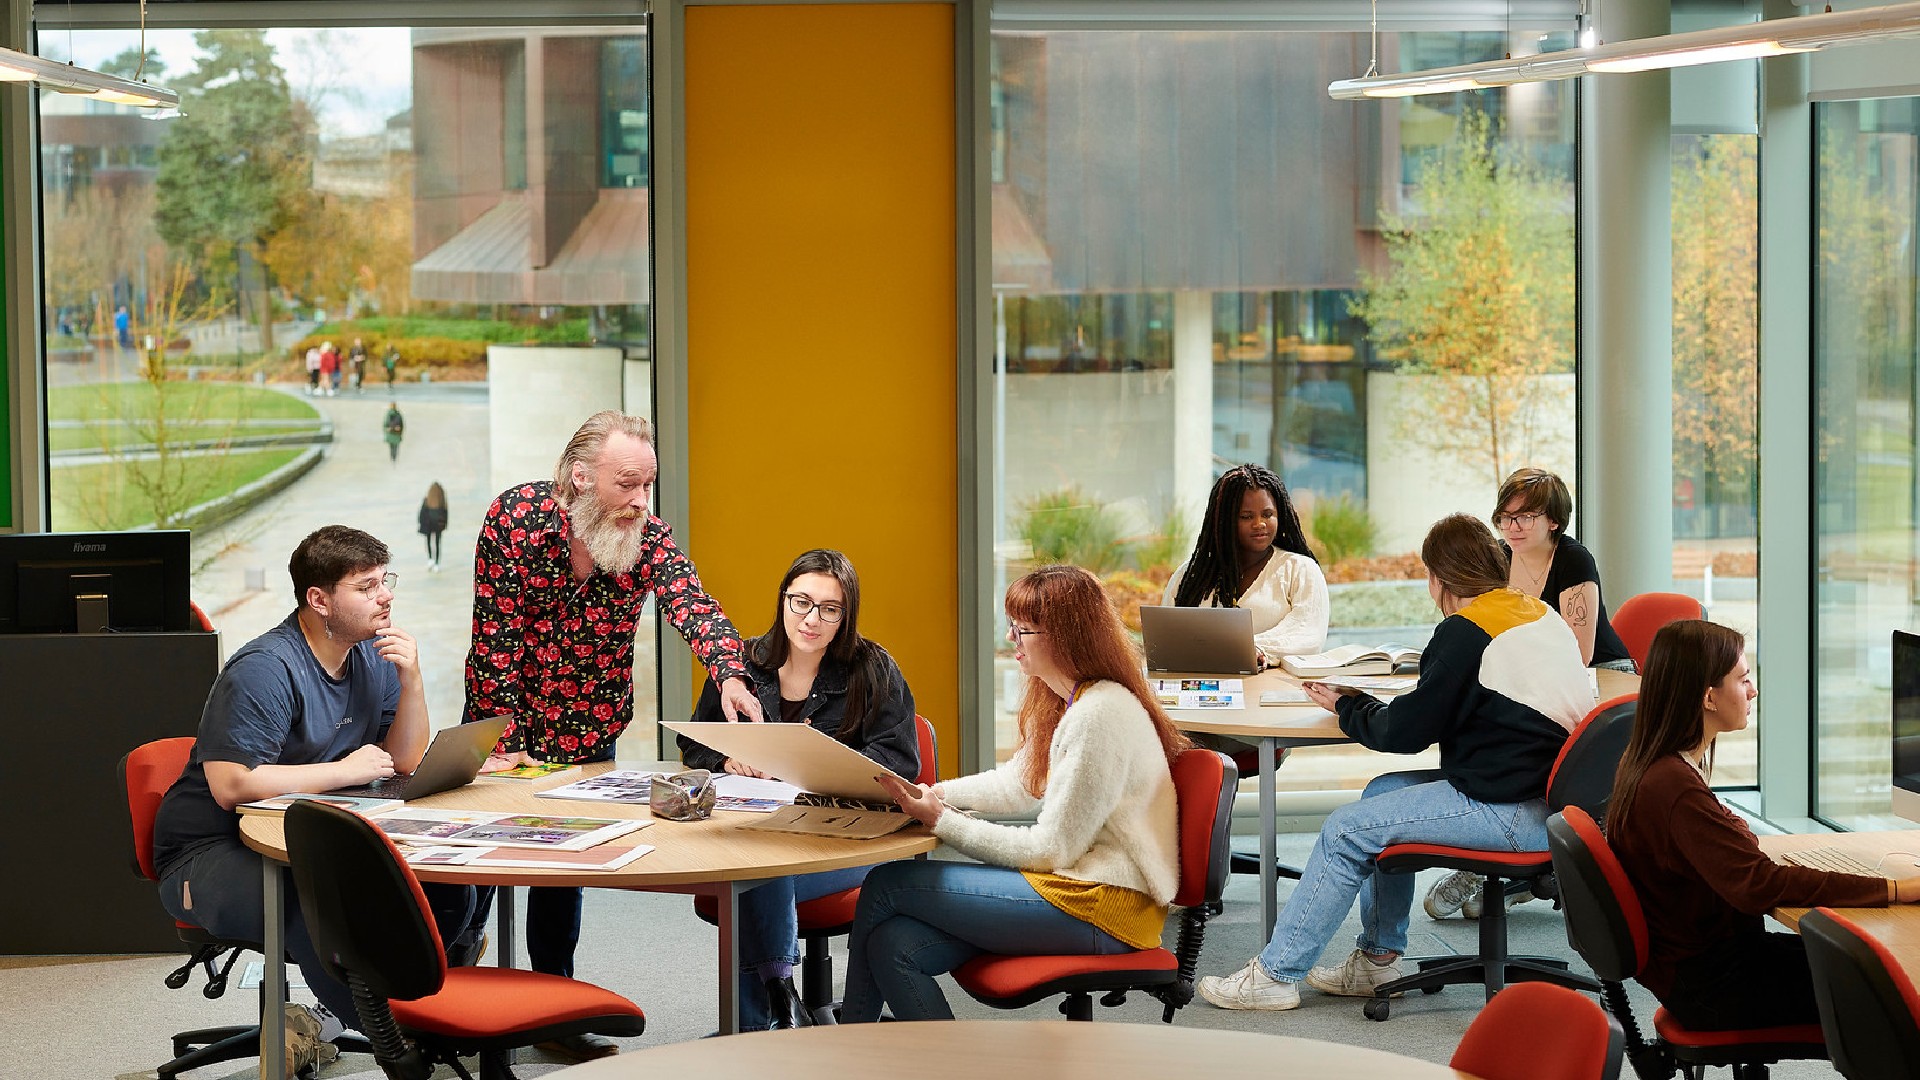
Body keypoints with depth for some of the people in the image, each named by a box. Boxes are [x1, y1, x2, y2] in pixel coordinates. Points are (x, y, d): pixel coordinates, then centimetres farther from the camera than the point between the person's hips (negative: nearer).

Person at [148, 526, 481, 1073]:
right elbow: (231, 787, -28)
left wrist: (411, 681, -9)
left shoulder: (373, 655, 7)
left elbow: (405, 761, 9)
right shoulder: (266, 669, -20)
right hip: (212, 854, -8)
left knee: (447, 881, -10)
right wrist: (343, 771, -19)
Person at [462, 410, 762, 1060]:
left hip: (589, 737, 2)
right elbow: (497, 640, -19)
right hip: (504, 726, -2)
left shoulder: (647, 536, -13)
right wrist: (506, 743, -19)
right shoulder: (515, 517, -21)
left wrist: (729, 675, -50)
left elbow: (690, 603, -30)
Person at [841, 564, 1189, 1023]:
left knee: (886, 887, -5)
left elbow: (1050, 849, -17)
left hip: (1102, 908, -10)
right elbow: (1016, 785, 23)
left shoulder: (1098, 716, -19)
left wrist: (941, 821, -13)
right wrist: (932, 794, 9)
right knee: (893, 946, -8)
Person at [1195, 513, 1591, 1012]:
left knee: (1347, 831, -5)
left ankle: (1275, 973, 2)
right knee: (1382, 793, 21)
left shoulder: (1465, 633, -14)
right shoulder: (1541, 614, 14)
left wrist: (1347, 705, 8)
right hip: (1547, 790, 10)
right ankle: (1379, 957, 23)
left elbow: (1405, 731, -11)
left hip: (1509, 811, -10)